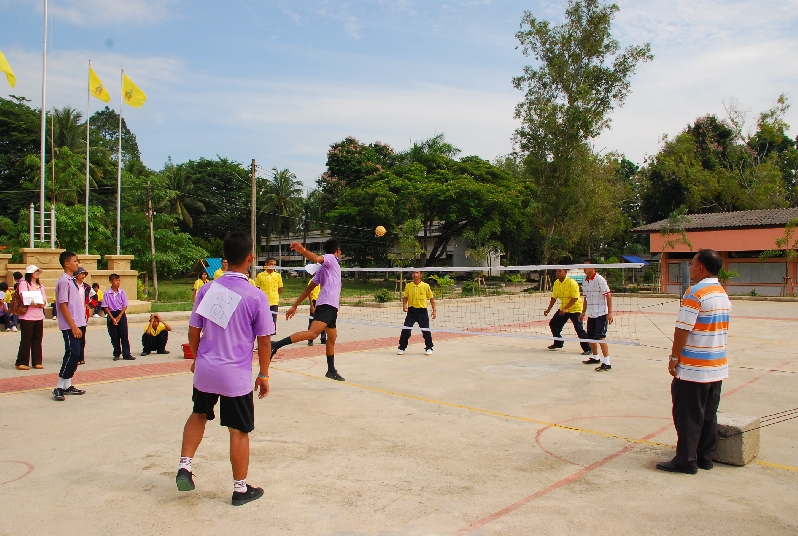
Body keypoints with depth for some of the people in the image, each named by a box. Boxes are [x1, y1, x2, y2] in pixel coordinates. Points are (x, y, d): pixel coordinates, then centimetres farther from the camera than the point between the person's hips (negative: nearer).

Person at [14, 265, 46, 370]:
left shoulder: (41, 286, 17)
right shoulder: (23, 283, 0)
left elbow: (44, 302, 8)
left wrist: (41, 303, -13)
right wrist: (36, 303, -19)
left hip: (39, 317, 5)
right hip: (27, 317, -5)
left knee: (37, 340, 6)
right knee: (26, 340, -3)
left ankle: (37, 362, 12)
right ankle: (22, 362, 4)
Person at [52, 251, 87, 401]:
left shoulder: (72, 281, 15)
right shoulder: (64, 281, -13)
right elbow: (63, 305, -17)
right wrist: (73, 326, -19)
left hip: (77, 324, 9)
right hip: (70, 326, -9)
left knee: (74, 355, 10)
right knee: (72, 354, -10)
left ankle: (68, 386, 16)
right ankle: (59, 388, -3)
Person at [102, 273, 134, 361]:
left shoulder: (122, 292, 0)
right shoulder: (107, 293, -4)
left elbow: (125, 306, 1)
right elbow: (105, 307, -4)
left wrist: (119, 316, -8)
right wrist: (112, 318, -10)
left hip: (121, 315, 1)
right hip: (111, 315, -1)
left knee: (124, 335, -2)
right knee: (114, 336, 4)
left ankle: (126, 354, 0)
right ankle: (117, 354, 15)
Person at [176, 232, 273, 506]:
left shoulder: (207, 289, -3)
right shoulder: (255, 296, -13)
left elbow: (193, 331, 4)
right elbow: (264, 340, -9)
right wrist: (264, 375, 4)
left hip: (205, 370, 4)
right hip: (237, 375, -4)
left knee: (199, 415, 29)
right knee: (239, 431, 9)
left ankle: (184, 467, 24)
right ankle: (240, 489, 21)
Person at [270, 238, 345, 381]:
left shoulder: (324, 268, 25)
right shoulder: (331, 258, 2)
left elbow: (309, 288, 20)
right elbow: (316, 259, -23)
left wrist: (295, 306, 17)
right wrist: (302, 250, -44)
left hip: (330, 306, 10)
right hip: (327, 304, -10)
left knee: (332, 338, 17)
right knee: (312, 333, -24)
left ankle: (331, 371, 26)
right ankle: (275, 345, -29)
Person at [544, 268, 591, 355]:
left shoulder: (572, 283, -20)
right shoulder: (556, 283, 2)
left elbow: (575, 298, -24)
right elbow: (554, 297, 10)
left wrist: (565, 308, -30)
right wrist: (548, 309, 4)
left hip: (575, 309, -8)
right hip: (563, 309, 8)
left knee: (579, 329, -14)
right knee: (553, 324, 9)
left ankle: (587, 348, -3)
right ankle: (558, 343, 28)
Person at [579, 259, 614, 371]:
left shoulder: (600, 280, -14)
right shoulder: (585, 281, 9)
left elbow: (608, 296, -15)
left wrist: (610, 312, -20)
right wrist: (583, 312, 22)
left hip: (601, 314, -8)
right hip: (591, 315, 8)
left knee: (600, 337, -13)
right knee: (590, 337, 13)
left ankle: (607, 363, -10)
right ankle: (595, 357, 33)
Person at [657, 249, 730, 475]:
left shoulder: (695, 292, -16)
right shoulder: (723, 293, 10)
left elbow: (682, 329, -19)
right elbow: (719, 328, 16)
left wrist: (674, 357, -10)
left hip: (693, 368, -8)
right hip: (718, 367, 8)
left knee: (688, 416, 1)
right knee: (709, 415, 14)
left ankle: (686, 460, 7)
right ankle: (705, 457, 21)